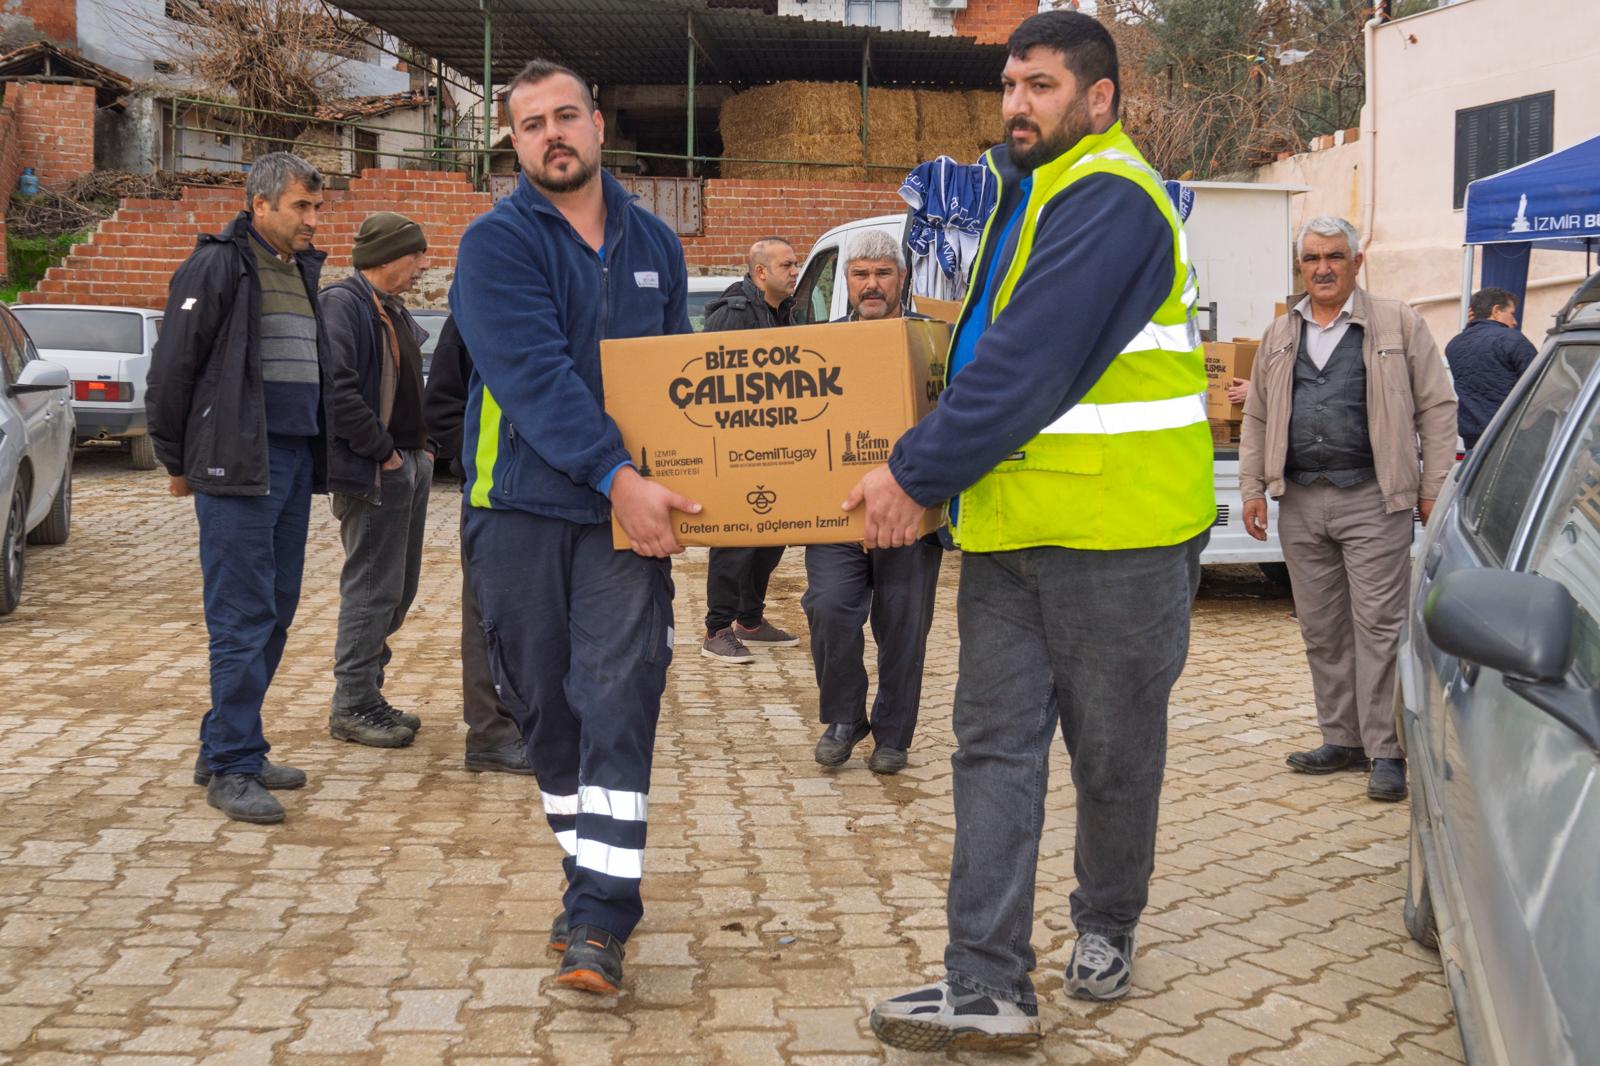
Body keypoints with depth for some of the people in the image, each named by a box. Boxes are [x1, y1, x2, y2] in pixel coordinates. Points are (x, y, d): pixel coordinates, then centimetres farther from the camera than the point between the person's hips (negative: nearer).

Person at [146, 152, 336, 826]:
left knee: (275, 614, 10)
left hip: (294, 463, 8)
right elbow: (172, 367, -8)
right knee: (243, 619, -8)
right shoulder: (218, 266, -7)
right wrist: (177, 461, -3)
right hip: (238, 467, -8)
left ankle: (226, 749, 20)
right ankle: (231, 768, -2)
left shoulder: (301, 270, 18)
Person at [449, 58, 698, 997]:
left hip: (628, 508, 1)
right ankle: (595, 875, 25)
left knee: (620, 697, -9)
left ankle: (600, 918, -7)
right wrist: (618, 476, -26)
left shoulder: (655, 243, 11)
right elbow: (533, 376, -17)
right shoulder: (497, 243, -3)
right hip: (522, 506, -1)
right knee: (544, 702, 8)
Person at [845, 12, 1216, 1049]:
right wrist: (937, 476, 12)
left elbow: (1030, 363, -21)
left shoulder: (1108, 197, -13)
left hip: (1116, 533, -9)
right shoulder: (1032, 191, 19)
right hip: (1014, 526, 9)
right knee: (995, 745, 2)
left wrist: (918, 474, -17)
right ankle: (987, 984, 4)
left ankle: (1106, 929, 30)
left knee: (1114, 753, 9)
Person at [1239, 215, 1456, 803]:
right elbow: (1256, 418, 18)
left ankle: (1386, 751, -1)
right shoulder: (1279, 337, 15)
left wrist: (1434, 487, -5)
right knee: (1321, 629, 9)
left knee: (1378, 626, -6)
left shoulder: (1398, 325, 3)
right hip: (1300, 502, 5)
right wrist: (1252, 489, 9)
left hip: (1372, 500, -5)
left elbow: (1436, 407, 2)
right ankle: (1342, 739, 20)